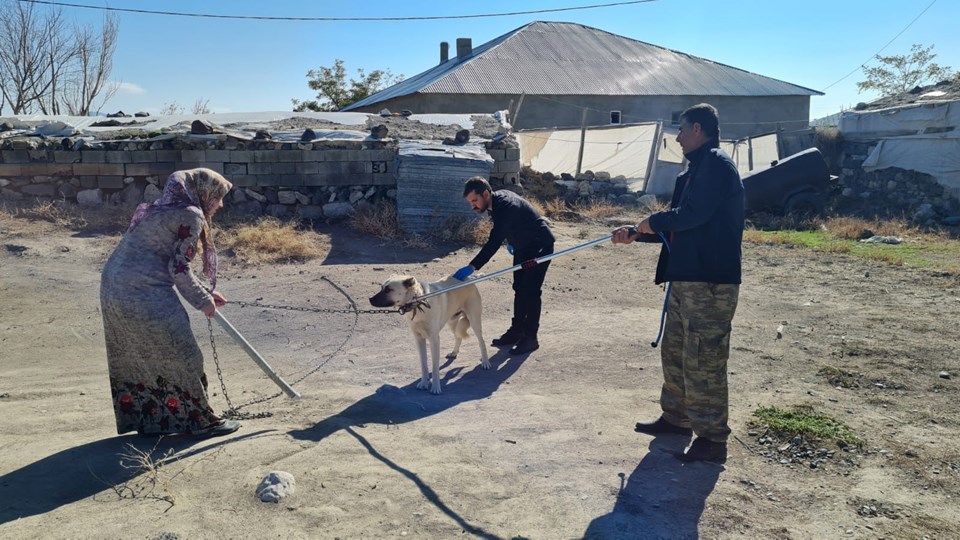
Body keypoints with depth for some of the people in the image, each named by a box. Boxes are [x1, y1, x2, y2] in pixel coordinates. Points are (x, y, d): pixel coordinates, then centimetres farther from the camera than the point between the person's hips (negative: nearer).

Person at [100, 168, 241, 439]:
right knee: (179, 357, 2)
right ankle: (200, 420, 13)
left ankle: (145, 418, 31)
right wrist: (202, 300, -1)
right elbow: (179, 269, -13)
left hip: (113, 286, 10)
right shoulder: (191, 215, -9)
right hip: (145, 295, -10)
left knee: (135, 357, 19)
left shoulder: (163, 209, 20)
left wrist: (204, 293, 22)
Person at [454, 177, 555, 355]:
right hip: (523, 246, 10)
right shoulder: (497, 200, -6)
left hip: (540, 246, -9)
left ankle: (530, 337, -3)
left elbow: (494, 242, -43)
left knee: (530, 291, -11)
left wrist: (472, 267, -49)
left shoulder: (505, 206, -34)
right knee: (519, 289, 11)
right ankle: (517, 330, 20)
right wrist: (510, 243, 12)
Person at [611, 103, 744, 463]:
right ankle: (676, 417, 34)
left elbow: (693, 214, -25)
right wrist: (635, 234, 18)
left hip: (709, 283, -11)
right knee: (674, 351, 19)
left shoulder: (716, 164, -12)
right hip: (685, 278, 11)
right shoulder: (696, 169, 19)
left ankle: (712, 439, 7)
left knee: (703, 360, -4)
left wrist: (653, 221, -9)